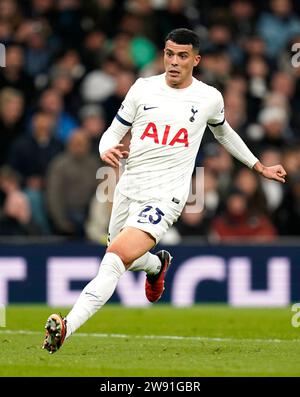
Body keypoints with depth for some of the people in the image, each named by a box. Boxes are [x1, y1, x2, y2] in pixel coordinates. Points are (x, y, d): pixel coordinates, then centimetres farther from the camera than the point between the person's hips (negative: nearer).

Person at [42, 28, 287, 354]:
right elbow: (114, 132, 10)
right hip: (128, 189, 4)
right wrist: (106, 150, -15)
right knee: (126, 260, 21)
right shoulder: (143, 88, 4)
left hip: (163, 196, -4)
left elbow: (223, 132, 25)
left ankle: (66, 328, -32)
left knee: (116, 257, -24)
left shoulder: (209, 98, 3)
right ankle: (157, 265, 58)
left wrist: (260, 167, 32)